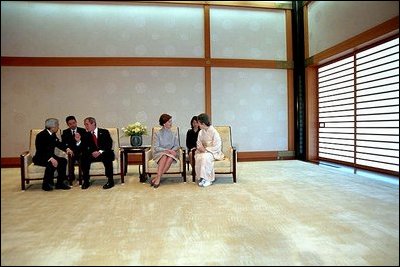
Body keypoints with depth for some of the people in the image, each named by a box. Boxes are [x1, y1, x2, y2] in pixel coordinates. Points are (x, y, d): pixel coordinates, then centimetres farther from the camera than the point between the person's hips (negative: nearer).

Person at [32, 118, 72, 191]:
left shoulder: (53, 135, 3)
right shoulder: (41, 135, -20)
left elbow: (59, 143, 14)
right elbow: (40, 151, -27)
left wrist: (66, 149, -7)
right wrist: (51, 159, -40)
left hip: (50, 156, 8)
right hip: (40, 158, -8)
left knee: (63, 160, -11)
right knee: (51, 164, -33)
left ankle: (60, 183, -4)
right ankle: (46, 184, -13)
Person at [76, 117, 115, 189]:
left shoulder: (104, 132, -2)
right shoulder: (86, 135, 6)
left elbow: (109, 145, -12)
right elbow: (83, 149, 0)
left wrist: (100, 152, -26)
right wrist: (79, 141, -17)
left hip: (105, 154, -3)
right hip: (93, 155, 3)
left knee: (107, 156, -35)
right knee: (84, 157, -24)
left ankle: (110, 180, -26)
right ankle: (86, 181, -14)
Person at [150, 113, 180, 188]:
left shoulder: (174, 134, 13)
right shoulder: (157, 134, 3)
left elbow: (177, 146, 8)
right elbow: (155, 147, -6)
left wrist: (172, 150, -14)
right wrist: (167, 150, -19)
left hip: (171, 153, 2)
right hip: (159, 154, -2)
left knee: (171, 157, -34)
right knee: (165, 155, -37)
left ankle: (157, 177, -36)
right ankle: (158, 178, -42)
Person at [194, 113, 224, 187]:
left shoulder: (214, 132, -13)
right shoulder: (201, 132, 7)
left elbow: (217, 147, -15)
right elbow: (198, 143, 14)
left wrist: (205, 149, -21)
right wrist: (200, 147, -10)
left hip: (213, 152, -5)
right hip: (203, 151, 5)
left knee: (205, 157, -36)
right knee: (198, 157, -28)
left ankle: (207, 179, -27)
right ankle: (202, 178, -20)